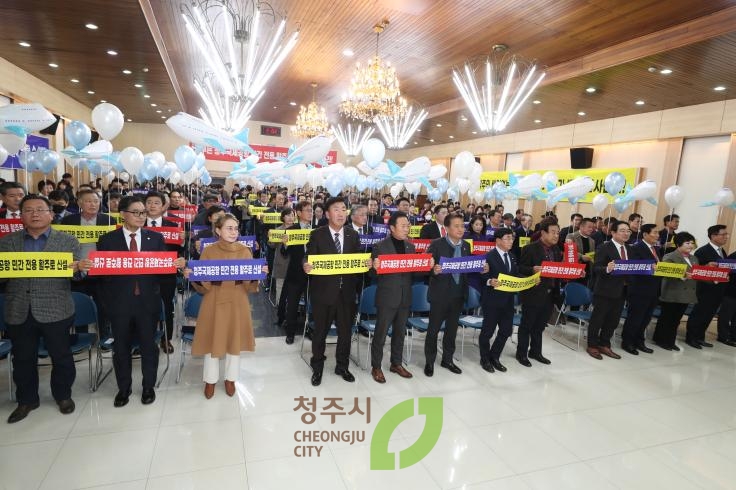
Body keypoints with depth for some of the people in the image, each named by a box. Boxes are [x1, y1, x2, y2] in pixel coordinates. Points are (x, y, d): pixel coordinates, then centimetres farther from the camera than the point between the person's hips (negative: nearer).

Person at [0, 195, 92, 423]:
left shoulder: (68, 241, 1)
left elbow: (77, 271, -3)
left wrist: (78, 268, -26)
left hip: (55, 311, -2)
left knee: (61, 356, 8)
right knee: (23, 359, 15)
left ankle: (63, 395, 29)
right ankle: (26, 400, 34)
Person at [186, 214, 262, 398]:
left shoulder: (245, 251, -1)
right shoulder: (208, 251, -4)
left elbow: (250, 284, -1)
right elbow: (203, 284, -3)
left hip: (237, 302, 1)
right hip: (214, 302, -1)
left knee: (235, 340, 10)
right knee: (212, 340, 9)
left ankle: (230, 379, 31)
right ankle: (210, 380, 31)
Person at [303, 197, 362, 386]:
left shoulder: (353, 235, 5)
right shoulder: (317, 235, -5)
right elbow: (309, 260, -9)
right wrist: (306, 267, -31)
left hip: (346, 291, 3)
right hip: (323, 291, -3)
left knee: (345, 330, 14)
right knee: (320, 330, 11)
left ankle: (342, 366, 35)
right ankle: (317, 367, 31)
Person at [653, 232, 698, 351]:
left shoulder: (694, 258, 17)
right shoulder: (669, 257, -8)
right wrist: (683, 276, -33)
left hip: (686, 294, 7)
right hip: (672, 295, -7)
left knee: (676, 319, 11)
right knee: (666, 318, 2)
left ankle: (670, 341, 20)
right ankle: (660, 340, 13)